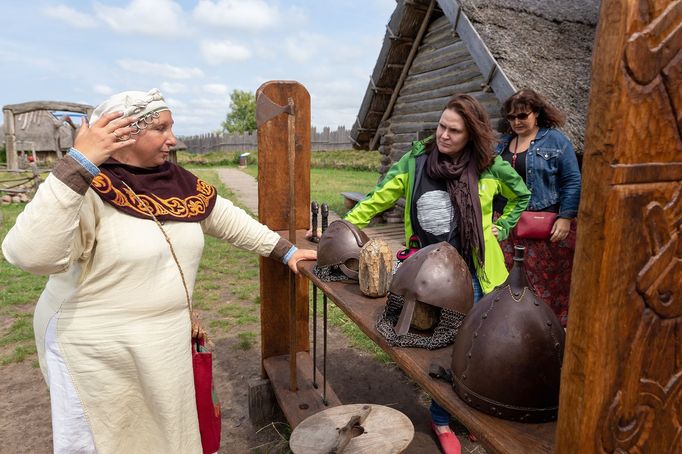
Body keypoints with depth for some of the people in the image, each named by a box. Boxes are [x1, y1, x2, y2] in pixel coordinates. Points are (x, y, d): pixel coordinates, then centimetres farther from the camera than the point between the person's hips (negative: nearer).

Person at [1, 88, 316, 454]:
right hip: (96, 351, -5)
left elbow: (229, 220, 9)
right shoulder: (89, 190, -20)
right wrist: (78, 163, -39)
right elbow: (31, 255, -35)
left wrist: (285, 251, 11)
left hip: (167, 343, 6)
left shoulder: (177, 182, 0)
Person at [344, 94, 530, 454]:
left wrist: (500, 228, 6)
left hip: (472, 274, 0)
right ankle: (441, 420, 31)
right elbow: (379, 198, -3)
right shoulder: (416, 160, -3)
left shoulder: (490, 167, -2)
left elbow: (522, 196, 16)